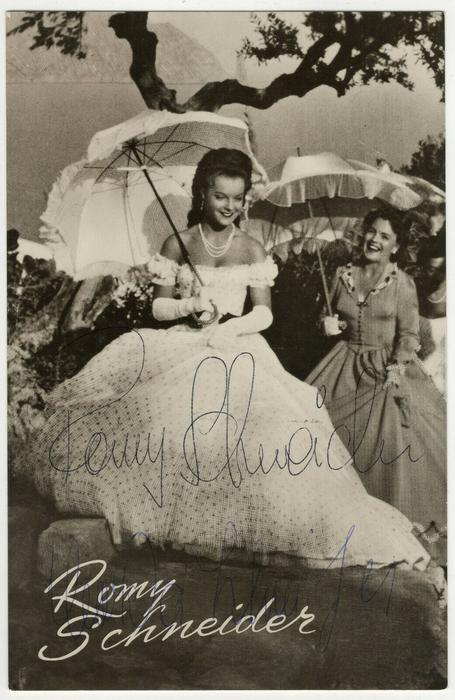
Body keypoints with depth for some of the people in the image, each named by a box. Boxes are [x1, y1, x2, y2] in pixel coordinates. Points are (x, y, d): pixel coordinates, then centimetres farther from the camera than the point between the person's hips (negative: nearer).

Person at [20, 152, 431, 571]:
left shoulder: (253, 250, 5)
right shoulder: (177, 245, 4)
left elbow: (264, 313, 0)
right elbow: (159, 307, 4)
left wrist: (231, 326, -18)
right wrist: (189, 306, -15)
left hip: (237, 350, 0)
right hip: (184, 347, 1)